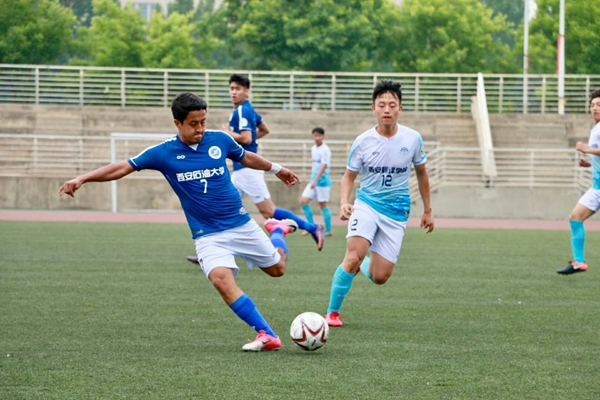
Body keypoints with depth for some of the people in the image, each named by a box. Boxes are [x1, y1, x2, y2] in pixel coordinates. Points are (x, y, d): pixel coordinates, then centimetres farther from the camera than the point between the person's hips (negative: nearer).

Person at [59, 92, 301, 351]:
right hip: (208, 235, -2)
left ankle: (278, 229, 47)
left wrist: (276, 169, 30)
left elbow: (246, 157, 16)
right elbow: (123, 168, -9)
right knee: (221, 278, -27)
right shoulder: (164, 153, -9)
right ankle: (266, 335, -23)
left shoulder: (219, 140, -4)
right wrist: (81, 179, -18)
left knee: (276, 268, 13)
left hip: (240, 223, 2)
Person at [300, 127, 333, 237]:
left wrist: (316, 180, -27)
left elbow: (324, 166, -20)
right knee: (303, 201, -1)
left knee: (323, 204, -2)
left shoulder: (325, 150, -13)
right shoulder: (313, 149, 12)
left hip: (322, 180, -8)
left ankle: (328, 230, 8)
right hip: (314, 180, 8)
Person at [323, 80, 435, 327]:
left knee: (379, 277, -2)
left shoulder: (413, 139, -3)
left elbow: (421, 172, 13)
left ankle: (362, 265, 35)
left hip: (396, 212, 2)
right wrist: (344, 202, -16)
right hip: (367, 205, -2)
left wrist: (427, 210, 17)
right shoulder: (363, 142, -7)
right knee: (353, 256, -26)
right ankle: (332, 312, -10)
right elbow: (349, 176, 3)